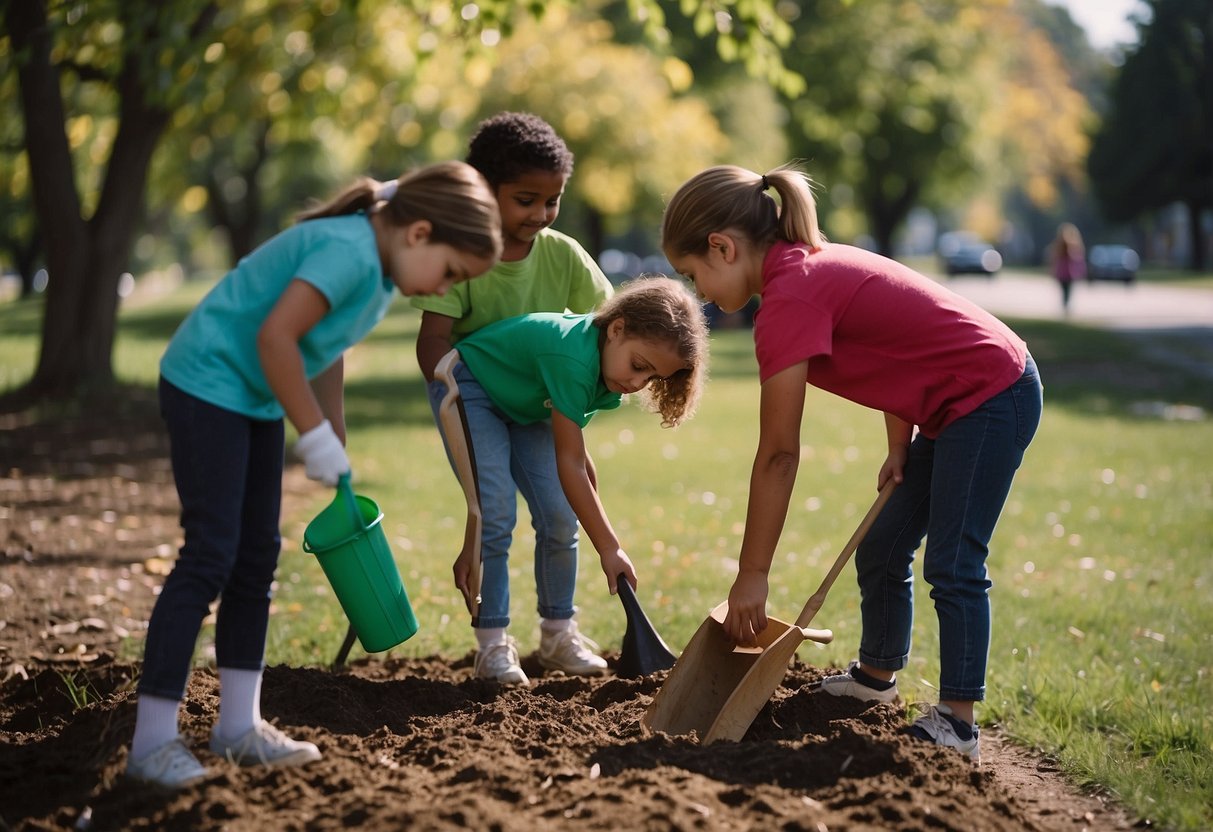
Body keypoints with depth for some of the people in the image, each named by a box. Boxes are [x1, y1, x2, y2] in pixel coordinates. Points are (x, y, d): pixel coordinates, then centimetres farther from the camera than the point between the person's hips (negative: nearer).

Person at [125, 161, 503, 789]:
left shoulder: (379, 267, 6)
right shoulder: (351, 251, -24)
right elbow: (275, 335, -29)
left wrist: (336, 448, 16)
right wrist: (317, 438, -21)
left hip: (255, 400, 10)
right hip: (207, 384, -10)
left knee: (256, 557, 11)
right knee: (210, 555, -11)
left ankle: (239, 725, 18)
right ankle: (151, 741, -8)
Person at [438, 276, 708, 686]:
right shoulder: (575, 357, -39)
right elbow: (569, 464, -36)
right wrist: (609, 548, -33)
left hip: (527, 405, 8)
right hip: (471, 387, -8)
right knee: (495, 510, -20)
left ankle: (557, 636, 9)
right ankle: (493, 645, -13)